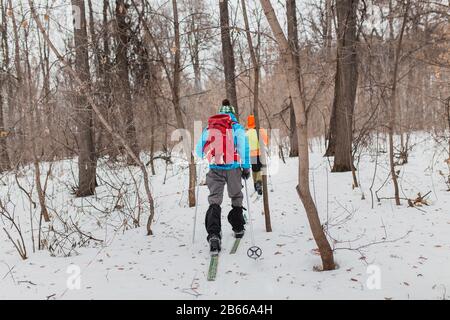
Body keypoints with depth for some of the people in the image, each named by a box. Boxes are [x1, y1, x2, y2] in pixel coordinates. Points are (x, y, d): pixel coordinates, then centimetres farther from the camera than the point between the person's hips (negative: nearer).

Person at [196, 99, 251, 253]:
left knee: (214, 200, -2)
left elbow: (199, 151, 13)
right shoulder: (237, 127, 2)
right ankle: (238, 228, 30)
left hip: (215, 169, 1)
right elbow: (243, 147, -7)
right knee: (236, 197, 19)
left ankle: (213, 234, -20)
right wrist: (246, 167, -1)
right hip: (233, 168, -1)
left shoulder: (208, 128, 10)